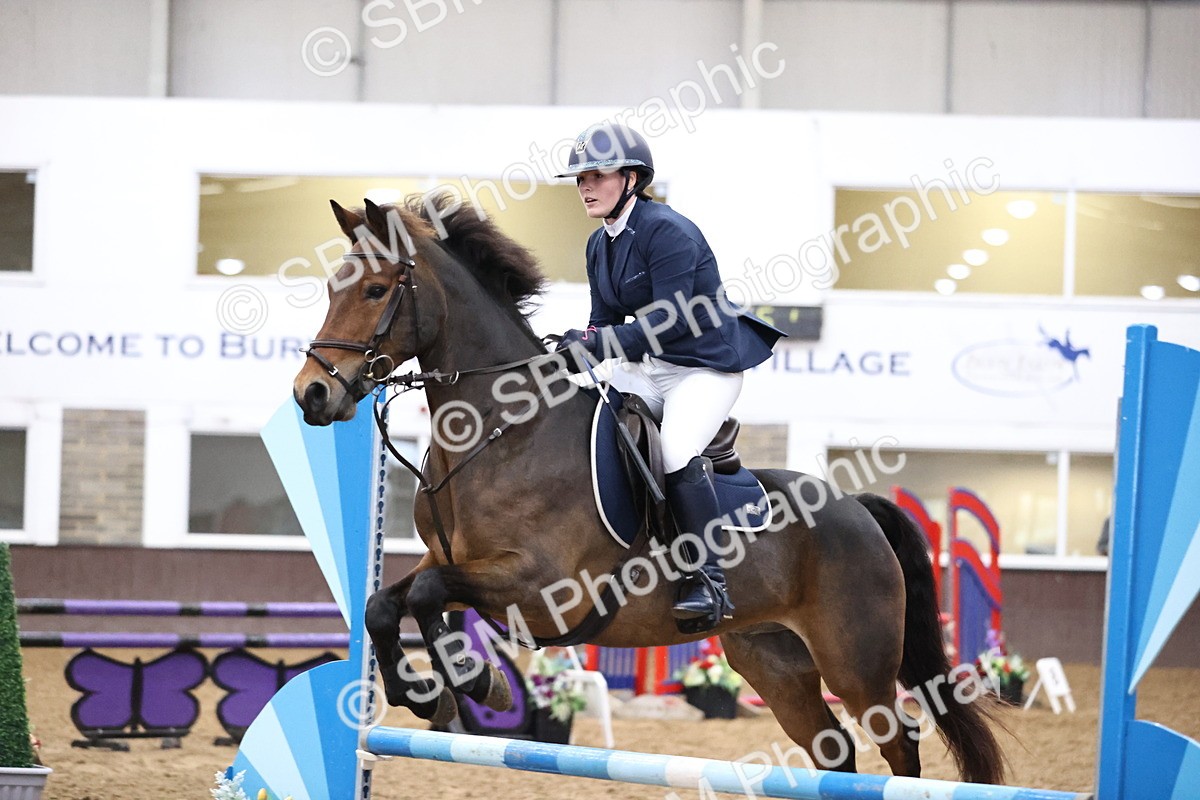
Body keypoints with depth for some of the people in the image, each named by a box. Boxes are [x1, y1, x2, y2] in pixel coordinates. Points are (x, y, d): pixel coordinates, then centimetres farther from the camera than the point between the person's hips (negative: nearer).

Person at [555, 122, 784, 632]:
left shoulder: (666, 231, -19)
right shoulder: (600, 245, 8)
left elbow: (671, 321, -25)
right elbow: (605, 321, 10)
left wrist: (593, 343, -28)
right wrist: (576, 346, -13)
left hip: (706, 365, -9)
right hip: (647, 367, 9)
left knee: (676, 451, -30)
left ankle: (709, 583, -26)